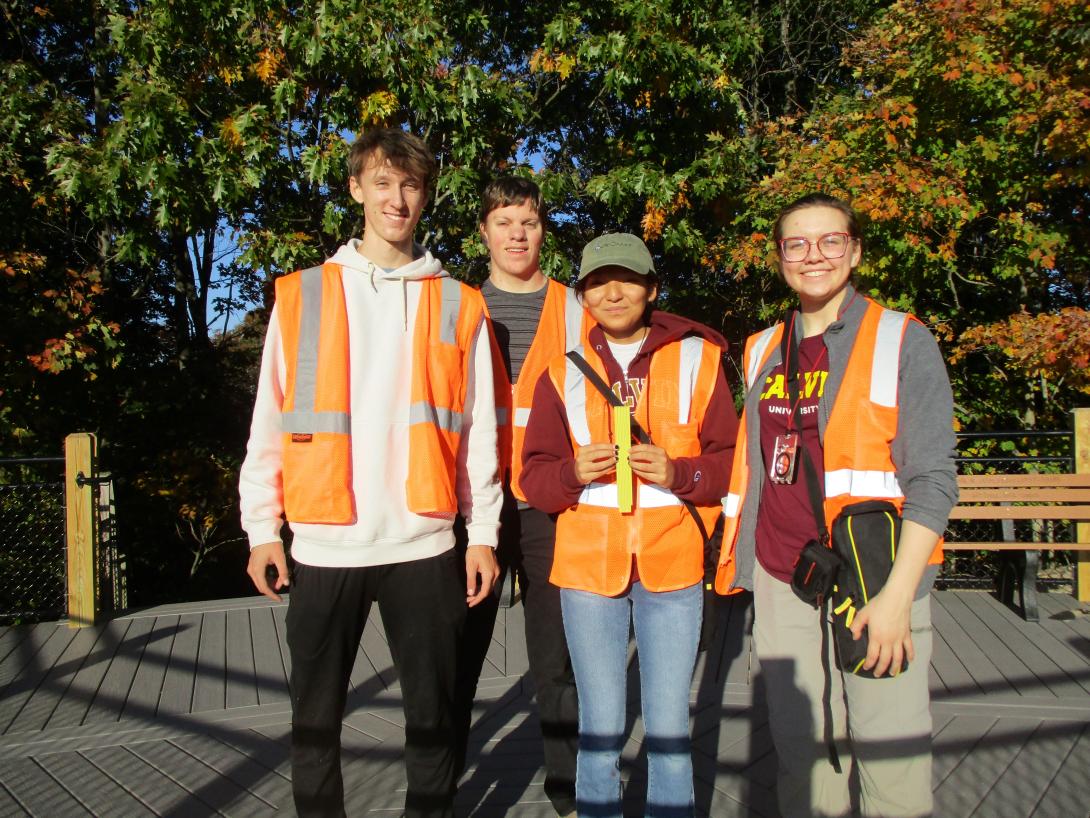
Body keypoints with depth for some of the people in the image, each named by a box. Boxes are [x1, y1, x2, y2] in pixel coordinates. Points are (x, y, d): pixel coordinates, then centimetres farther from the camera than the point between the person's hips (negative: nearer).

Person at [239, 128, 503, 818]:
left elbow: (477, 430, 4)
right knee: (316, 715, 12)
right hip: (324, 545, 1)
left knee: (433, 710, 10)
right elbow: (270, 419, 5)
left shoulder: (458, 305, 5)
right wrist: (262, 526, 1)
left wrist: (483, 532, 1)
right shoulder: (301, 295, 6)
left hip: (424, 543, 0)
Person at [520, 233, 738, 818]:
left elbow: (730, 461, 2)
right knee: (600, 726, 11)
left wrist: (677, 472, -16)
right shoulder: (563, 373, 6)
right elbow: (533, 477, 4)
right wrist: (573, 472, -16)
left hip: (672, 567, -1)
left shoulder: (698, 359, 4)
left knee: (669, 725, 8)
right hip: (587, 566, 1)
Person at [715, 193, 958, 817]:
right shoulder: (762, 352, 13)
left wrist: (898, 593, -14)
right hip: (781, 583, 4)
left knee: (890, 760, -3)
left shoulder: (903, 341, -1)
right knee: (801, 754, 9)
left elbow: (933, 478, -6)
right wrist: (735, 555, 16)